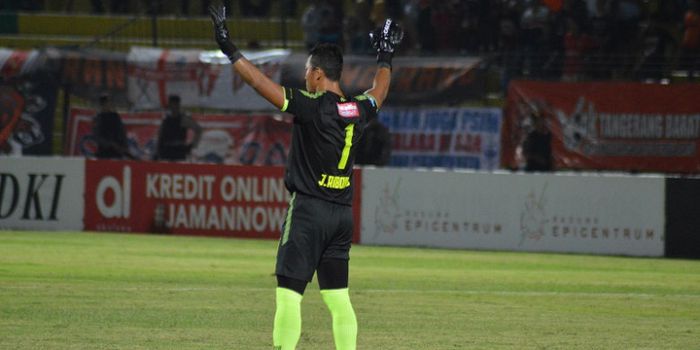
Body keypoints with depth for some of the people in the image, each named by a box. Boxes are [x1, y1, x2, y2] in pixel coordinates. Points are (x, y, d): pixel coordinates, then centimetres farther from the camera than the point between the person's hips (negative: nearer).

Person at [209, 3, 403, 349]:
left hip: (308, 210, -7)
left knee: (288, 294, -7)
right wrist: (385, 55, 44)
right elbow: (379, 91, 30)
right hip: (343, 214, 7)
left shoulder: (313, 107, -14)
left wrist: (229, 49, -13)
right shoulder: (357, 110, 6)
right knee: (338, 297, 10)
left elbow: (260, 83, -17)